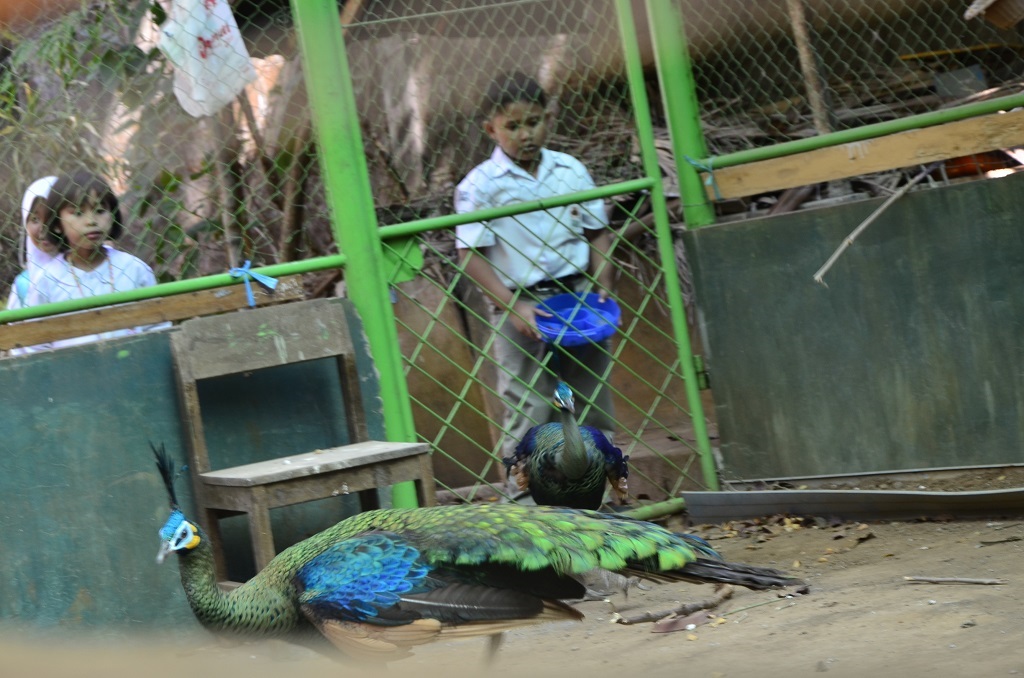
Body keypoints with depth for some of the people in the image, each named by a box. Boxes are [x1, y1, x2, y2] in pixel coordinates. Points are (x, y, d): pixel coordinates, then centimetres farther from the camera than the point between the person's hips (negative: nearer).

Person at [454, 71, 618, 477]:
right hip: (521, 307, -4)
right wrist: (514, 306, -18)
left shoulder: (571, 171, 5)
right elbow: (470, 255, -11)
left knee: (593, 409, 11)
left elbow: (598, 233, 12)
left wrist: (602, 288, -2)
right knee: (529, 416, -3)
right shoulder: (480, 186, -7)